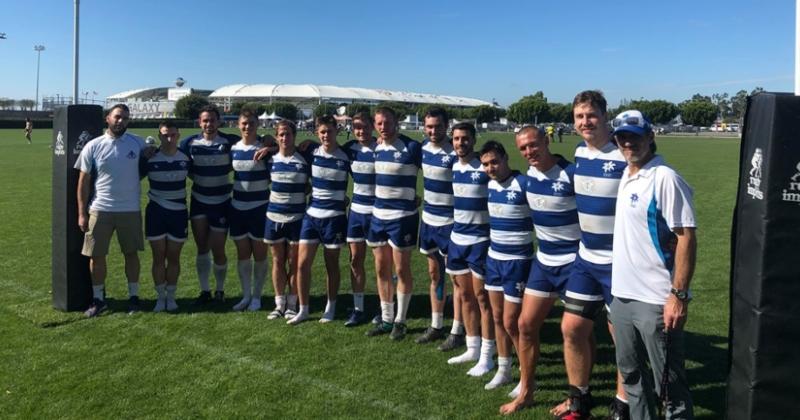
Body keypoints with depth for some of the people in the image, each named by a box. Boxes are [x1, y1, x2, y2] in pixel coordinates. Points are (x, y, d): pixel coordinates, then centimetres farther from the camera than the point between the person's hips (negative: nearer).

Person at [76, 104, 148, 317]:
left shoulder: (138, 143, 0)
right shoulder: (93, 146, -2)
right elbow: (83, 181, 0)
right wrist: (82, 213, -3)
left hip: (130, 209, 0)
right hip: (100, 209, 0)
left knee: (131, 253, 8)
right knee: (96, 255, 5)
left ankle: (133, 296, 21)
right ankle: (98, 299, 18)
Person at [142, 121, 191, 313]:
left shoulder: (186, 158, -1)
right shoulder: (150, 159, -7)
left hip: (179, 213, 1)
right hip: (156, 212, -1)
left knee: (174, 257, 7)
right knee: (159, 257, 4)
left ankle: (171, 296, 20)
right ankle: (160, 297, 17)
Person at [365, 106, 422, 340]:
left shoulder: (412, 147, -12)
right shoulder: (376, 147, 7)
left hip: (402, 216, -6)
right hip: (378, 215, 6)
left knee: (401, 270, 3)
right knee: (381, 269, 10)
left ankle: (400, 321, 16)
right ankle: (386, 320, 22)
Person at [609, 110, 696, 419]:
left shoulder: (665, 178, -13)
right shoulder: (626, 176, 11)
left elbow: (687, 237, -16)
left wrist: (679, 295, -20)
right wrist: (620, 287, 15)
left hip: (656, 301, -8)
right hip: (622, 294, 8)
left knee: (669, 380, 5)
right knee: (631, 371, 20)